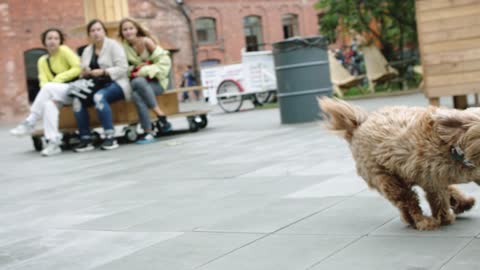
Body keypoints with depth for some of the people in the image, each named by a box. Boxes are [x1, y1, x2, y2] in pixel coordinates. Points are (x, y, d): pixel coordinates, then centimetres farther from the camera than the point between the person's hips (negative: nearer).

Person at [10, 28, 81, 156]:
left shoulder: (64, 50, -1)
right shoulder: (42, 61, 13)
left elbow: (78, 68, -10)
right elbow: (43, 82, 0)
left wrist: (59, 79, -16)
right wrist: (50, 95, -21)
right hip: (57, 93, 4)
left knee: (48, 87, -32)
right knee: (48, 103, -32)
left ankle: (29, 123, -25)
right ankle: (53, 142, -37)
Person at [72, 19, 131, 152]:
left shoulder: (113, 45, 0)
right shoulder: (87, 50, 17)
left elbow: (122, 68, -11)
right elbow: (83, 73, 15)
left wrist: (103, 72, -21)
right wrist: (84, 73, -9)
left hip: (115, 84, -5)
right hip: (95, 86, 5)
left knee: (99, 97, -37)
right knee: (77, 100, -23)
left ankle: (110, 137, -35)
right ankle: (86, 139, -20)